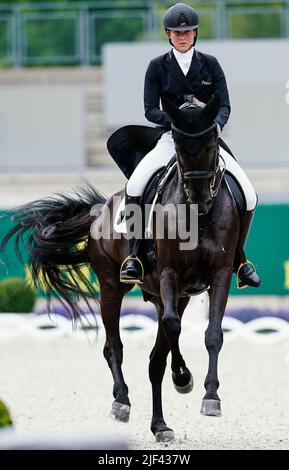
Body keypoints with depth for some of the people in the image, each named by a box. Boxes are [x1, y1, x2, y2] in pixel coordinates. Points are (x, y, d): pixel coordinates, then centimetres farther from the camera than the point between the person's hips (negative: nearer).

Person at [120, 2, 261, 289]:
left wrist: (217, 123, -23)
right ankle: (133, 257, -21)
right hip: (170, 139, -1)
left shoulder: (210, 64, 6)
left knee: (248, 196, -13)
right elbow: (150, 110, -3)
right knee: (134, 187, -29)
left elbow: (224, 105, 0)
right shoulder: (158, 67, 3)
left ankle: (238, 260, 6)